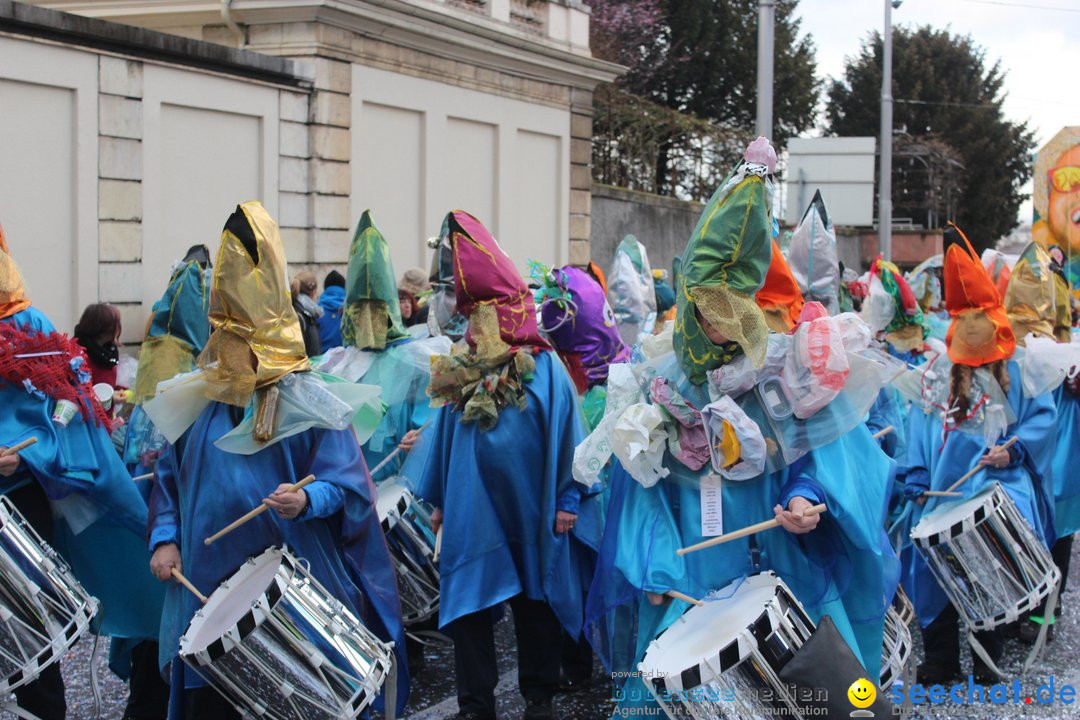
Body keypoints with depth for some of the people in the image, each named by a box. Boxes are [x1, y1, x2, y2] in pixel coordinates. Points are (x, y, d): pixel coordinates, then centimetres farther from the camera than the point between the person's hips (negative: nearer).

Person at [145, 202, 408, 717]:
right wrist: (164, 538, 1)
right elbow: (169, 477, 15)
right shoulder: (198, 399, 8)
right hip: (207, 586, 4)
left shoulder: (307, 401, -6)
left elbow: (347, 485, -9)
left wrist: (307, 500, -29)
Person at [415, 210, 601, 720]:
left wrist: (568, 500, -8)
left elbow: (566, 435, -6)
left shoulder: (544, 370, -6)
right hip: (472, 511, 4)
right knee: (467, 608, 3)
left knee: (536, 608, 9)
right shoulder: (461, 372, 6)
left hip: (530, 510, -3)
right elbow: (445, 437, 13)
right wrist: (438, 498, 13)